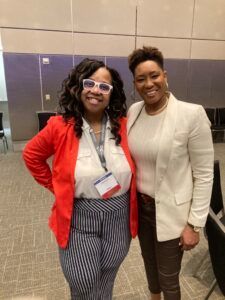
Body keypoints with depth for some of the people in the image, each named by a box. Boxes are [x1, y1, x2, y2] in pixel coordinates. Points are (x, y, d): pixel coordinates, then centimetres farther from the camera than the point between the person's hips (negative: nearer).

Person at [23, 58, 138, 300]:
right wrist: (56, 187, -1)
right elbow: (31, 155, 2)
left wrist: (127, 190, 1)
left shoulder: (123, 125, -7)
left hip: (118, 216, 3)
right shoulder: (60, 126, -13)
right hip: (79, 219, -2)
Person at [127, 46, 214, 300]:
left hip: (171, 212, -5)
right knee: (149, 262, 28)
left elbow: (204, 174, -14)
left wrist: (194, 224, -12)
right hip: (140, 206, 5)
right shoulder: (133, 111, -3)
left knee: (168, 278, 16)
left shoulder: (192, 114, -19)